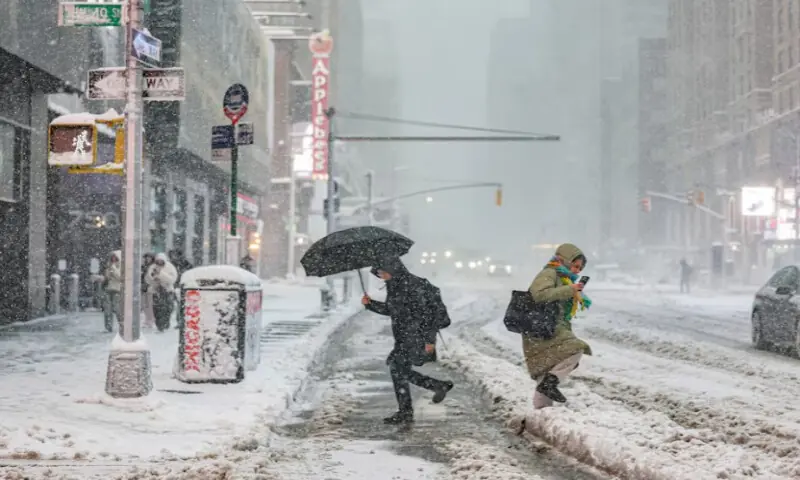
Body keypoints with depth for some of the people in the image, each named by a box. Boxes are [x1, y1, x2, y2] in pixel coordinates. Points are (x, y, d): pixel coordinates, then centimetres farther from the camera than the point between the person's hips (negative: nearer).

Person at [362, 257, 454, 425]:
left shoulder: (414, 285, -18)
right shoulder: (395, 286, 10)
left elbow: (427, 312, -19)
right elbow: (389, 309, 24)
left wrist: (429, 339, -21)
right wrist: (370, 304, 9)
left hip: (417, 334, -9)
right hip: (404, 336, 9)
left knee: (398, 368, -11)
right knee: (401, 370, 10)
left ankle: (405, 413, -4)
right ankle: (440, 386, 22)